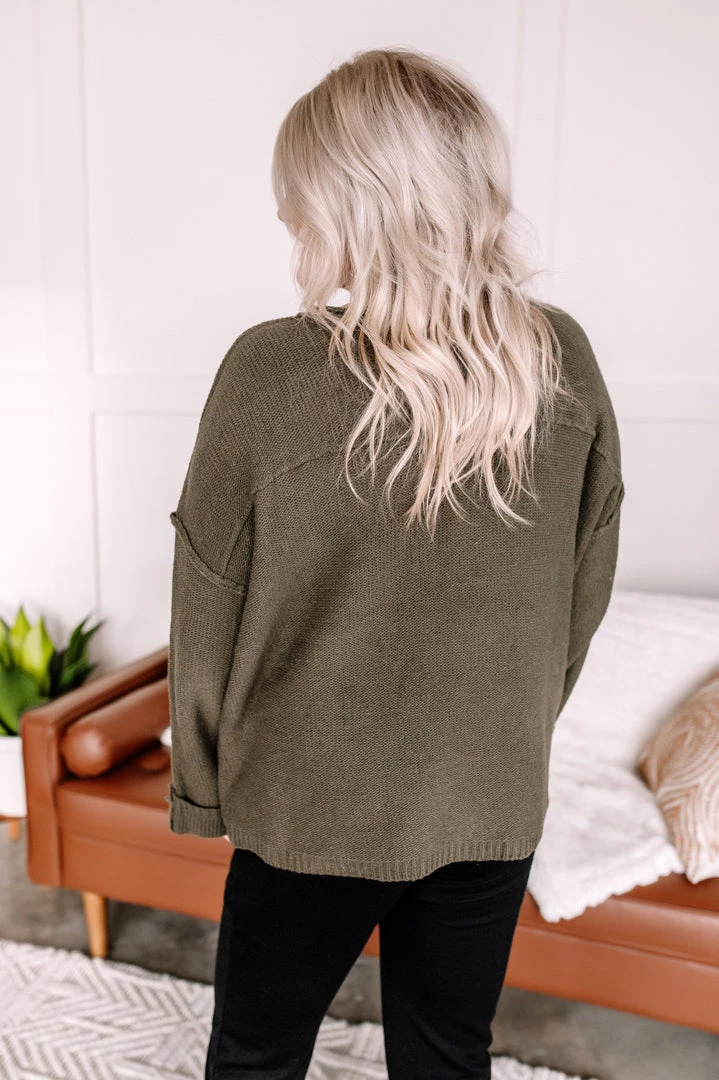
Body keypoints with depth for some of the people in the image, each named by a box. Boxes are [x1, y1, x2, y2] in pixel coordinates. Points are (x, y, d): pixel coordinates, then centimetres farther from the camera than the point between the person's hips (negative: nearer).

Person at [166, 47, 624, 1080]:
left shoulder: (271, 373, -21)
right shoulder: (565, 362, -10)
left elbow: (209, 618, -12)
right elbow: (583, 598, 0)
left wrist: (201, 787, 5)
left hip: (312, 806, -3)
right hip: (494, 807, 4)